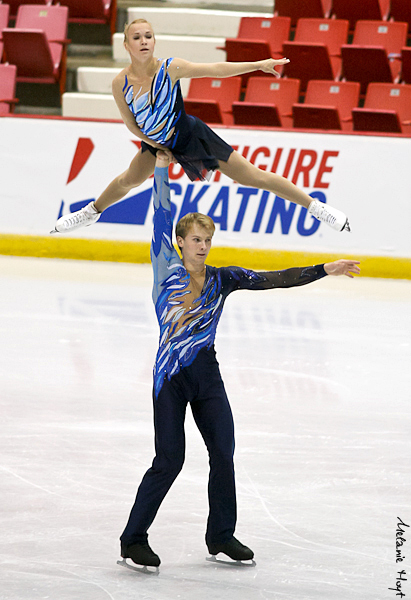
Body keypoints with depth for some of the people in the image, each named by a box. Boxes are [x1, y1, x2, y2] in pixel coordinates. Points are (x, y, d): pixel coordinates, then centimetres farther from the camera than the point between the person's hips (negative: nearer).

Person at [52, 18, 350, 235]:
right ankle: (92, 212, 56)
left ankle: (316, 206, 2)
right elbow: (131, 123, -2)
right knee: (129, 180, 26)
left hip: (191, 136, -4)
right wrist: (156, 146, -5)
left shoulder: (170, 68, -27)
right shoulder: (120, 83, -18)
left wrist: (260, 64, -30)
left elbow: (216, 69, -26)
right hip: (155, 141, 4)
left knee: (253, 176, -5)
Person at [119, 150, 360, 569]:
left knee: (223, 454, 4)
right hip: (171, 377, -4)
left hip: (207, 376, 5)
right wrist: (161, 169, -7)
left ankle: (221, 536, 20)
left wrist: (326, 270, 0)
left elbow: (273, 280, 4)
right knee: (169, 460, -5)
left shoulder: (222, 279, 7)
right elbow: (162, 217, -6)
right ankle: (133, 540, 4)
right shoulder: (167, 267, -3)